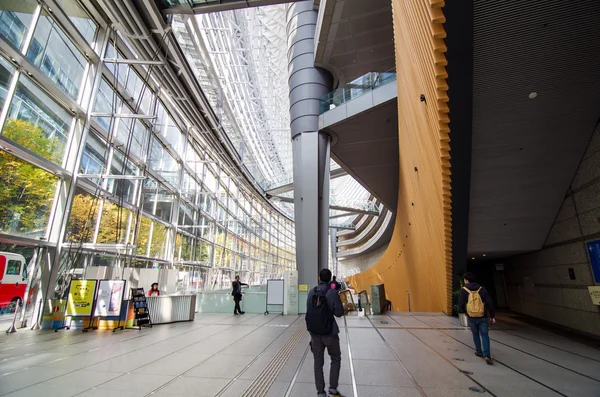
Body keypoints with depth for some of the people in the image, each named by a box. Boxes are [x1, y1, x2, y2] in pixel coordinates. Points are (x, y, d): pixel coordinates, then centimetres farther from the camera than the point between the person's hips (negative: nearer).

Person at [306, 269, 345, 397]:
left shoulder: (311, 292, 1)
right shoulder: (332, 292, -13)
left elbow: (309, 310, 10)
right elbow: (339, 313, -13)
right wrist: (332, 308, 4)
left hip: (314, 332, 4)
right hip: (329, 332, -3)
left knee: (318, 362, 12)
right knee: (336, 359, 17)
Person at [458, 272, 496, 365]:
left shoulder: (464, 290, -5)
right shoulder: (482, 289, 0)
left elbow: (461, 304, -5)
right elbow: (490, 303, -1)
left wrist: (464, 311, 16)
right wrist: (492, 316, 6)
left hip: (471, 318, -1)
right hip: (483, 317, 1)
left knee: (476, 335, 19)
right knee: (484, 335, 6)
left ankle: (479, 352, 26)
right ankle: (486, 355, -7)